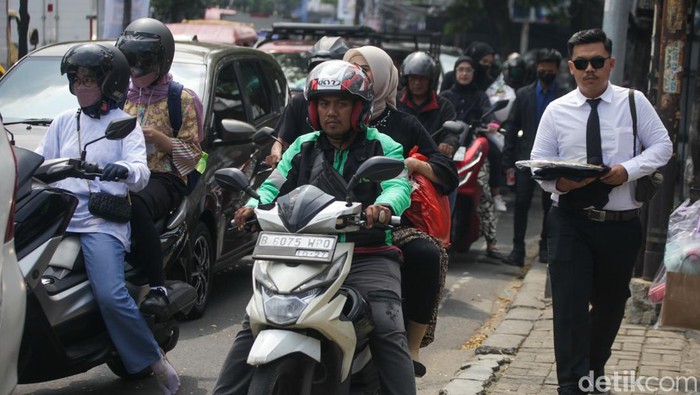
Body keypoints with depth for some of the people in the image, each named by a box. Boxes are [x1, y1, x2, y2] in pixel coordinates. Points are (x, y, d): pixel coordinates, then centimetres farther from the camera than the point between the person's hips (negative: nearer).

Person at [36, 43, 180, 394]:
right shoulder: (63, 121, 21)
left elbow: (141, 174, -5)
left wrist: (125, 170, -28)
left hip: (102, 220, -5)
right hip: (58, 213, 5)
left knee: (110, 296, -23)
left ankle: (155, 362, -8)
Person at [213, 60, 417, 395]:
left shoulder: (381, 147, 6)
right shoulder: (303, 147, 18)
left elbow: (399, 185, -11)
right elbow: (275, 185, 8)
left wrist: (384, 206, -35)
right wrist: (255, 205, -16)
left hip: (367, 257, -3)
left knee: (388, 330, -24)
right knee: (254, 322, -8)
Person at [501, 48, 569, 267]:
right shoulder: (524, 94, 9)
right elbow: (511, 127, 7)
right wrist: (508, 161, 0)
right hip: (527, 159, 1)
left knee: (550, 207, 8)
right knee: (521, 204, -5)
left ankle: (545, 247, 21)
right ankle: (518, 249, -2)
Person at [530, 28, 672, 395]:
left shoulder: (634, 102, 1)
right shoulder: (556, 110, 1)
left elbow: (662, 146, 1)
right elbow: (539, 165, 2)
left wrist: (629, 169, -17)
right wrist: (559, 182, -20)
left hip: (621, 224, 1)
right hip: (571, 222, -1)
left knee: (611, 302, 16)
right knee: (570, 301, -12)